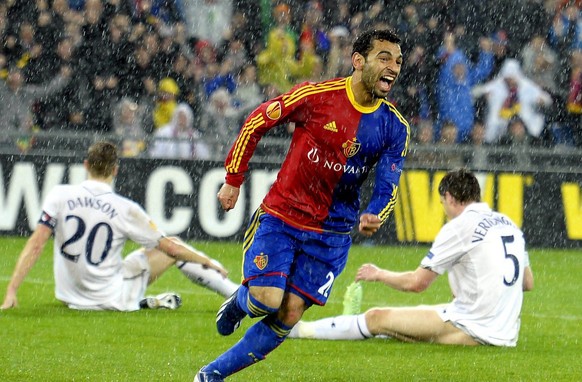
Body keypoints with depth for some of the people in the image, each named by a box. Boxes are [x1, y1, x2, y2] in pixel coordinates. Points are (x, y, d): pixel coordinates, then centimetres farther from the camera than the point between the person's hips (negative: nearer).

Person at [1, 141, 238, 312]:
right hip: (110, 298, -3)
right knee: (173, 246, 14)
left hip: (69, 296, 3)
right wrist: (208, 262, 12)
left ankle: (141, 302, 18)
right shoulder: (125, 209, -12)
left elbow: (35, 245, -12)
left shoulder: (59, 196, -8)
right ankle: (234, 293, 17)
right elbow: (169, 247, -4)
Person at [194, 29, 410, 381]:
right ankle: (239, 304, 20)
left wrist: (374, 217, -24)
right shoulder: (317, 95, -14)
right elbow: (256, 123, -2)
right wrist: (233, 179, 2)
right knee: (267, 299, -18)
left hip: (331, 232, 3)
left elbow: (388, 187, -1)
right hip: (280, 215, -3)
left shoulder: (395, 127, -4)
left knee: (289, 316, -4)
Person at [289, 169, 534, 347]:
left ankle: (301, 329, 16)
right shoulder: (508, 224, 13)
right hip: (507, 332, 8)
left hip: (475, 330, -8)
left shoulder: (460, 226, -9)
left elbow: (417, 282, -6)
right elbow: (528, 283, 21)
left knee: (377, 318, 4)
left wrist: (378, 274, 11)